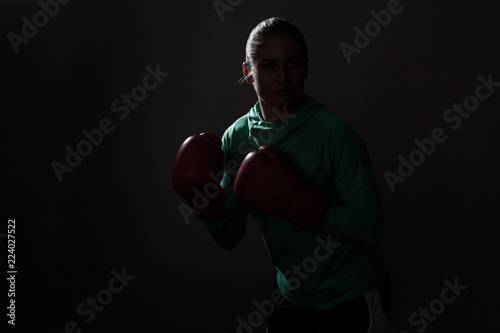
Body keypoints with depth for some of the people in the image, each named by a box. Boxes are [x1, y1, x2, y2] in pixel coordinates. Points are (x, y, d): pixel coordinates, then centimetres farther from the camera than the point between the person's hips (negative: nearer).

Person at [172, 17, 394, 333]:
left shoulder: (334, 132, -22)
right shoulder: (235, 138, -7)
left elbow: (371, 228, -24)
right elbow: (230, 238, -4)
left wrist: (296, 200, -32)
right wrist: (207, 204, -23)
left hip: (353, 297, -4)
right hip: (293, 295, 4)